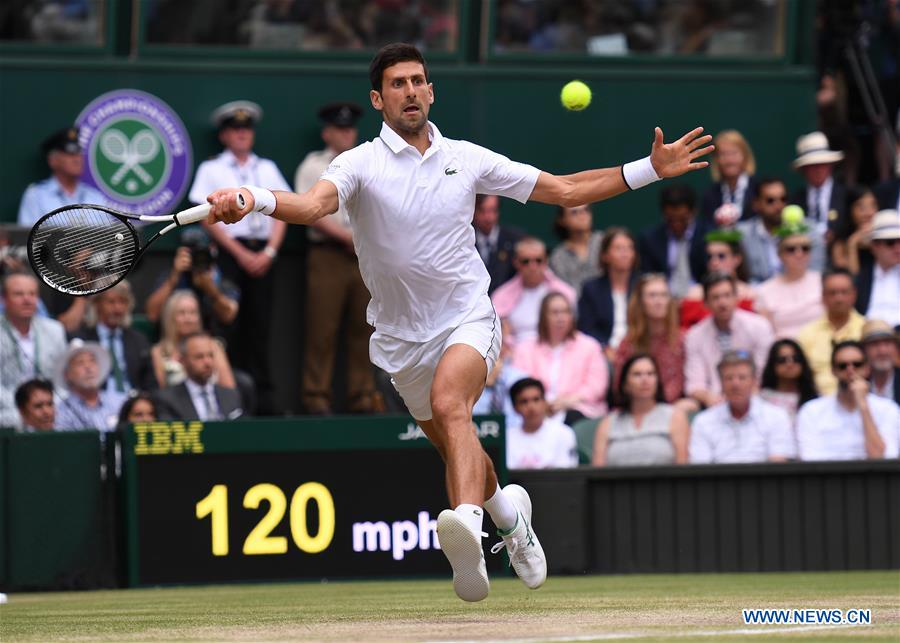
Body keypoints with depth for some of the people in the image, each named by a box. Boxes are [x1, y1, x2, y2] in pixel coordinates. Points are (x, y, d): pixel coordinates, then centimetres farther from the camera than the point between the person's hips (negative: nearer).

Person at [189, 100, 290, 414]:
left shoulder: (267, 169, 15)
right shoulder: (212, 169, 4)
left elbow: (281, 212, 10)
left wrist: (269, 252, -5)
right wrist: (240, 254, -10)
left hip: (263, 252, 3)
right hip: (229, 251, -3)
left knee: (260, 323, 2)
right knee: (229, 322, -7)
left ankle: (264, 395, 1)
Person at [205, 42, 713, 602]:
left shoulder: (467, 158, 0)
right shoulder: (362, 163, -8)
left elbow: (566, 190, 7)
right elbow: (315, 204, -30)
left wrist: (650, 169, 0)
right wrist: (254, 200, -52)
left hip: (468, 320, -2)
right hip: (402, 338, 2)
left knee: (449, 404, -33)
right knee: (456, 450, 17)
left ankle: (468, 521, -57)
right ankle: (510, 515, 50)